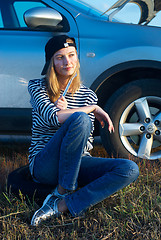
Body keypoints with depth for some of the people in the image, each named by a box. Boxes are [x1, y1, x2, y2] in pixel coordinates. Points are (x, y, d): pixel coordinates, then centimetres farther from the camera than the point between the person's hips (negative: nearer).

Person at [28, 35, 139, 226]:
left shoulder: (88, 95, 8)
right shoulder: (37, 87, 1)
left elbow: (86, 145, 2)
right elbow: (53, 117, -19)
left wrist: (65, 113, -13)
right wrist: (93, 108, -13)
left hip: (76, 164, 4)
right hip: (43, 165, -4)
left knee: (130, 169, -21)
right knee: (80, 119, -30)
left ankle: (61, 205, -24)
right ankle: (63, 190, -17)